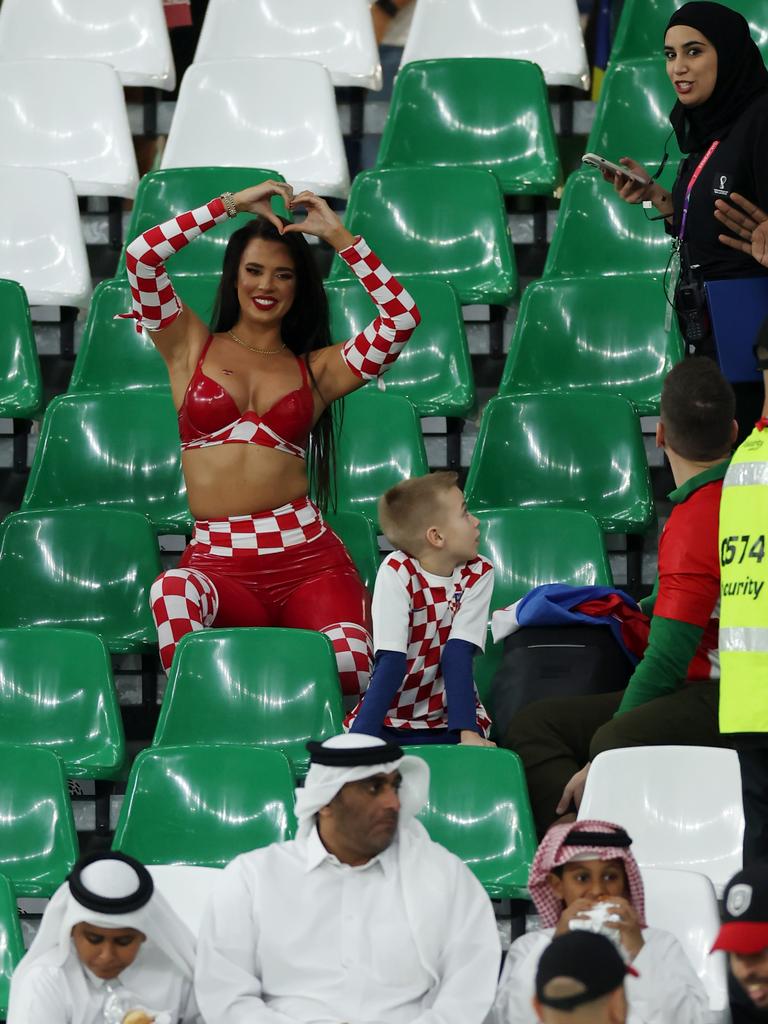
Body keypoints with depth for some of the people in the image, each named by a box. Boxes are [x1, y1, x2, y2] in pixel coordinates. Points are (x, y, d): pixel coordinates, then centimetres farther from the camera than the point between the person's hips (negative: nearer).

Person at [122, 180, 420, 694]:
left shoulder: (317, 369, 17)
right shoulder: (192, 347, 15)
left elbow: (402, 316, 6)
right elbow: (141, 256, 3)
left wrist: (339, 236, 10)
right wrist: (232, 204, 6)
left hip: (307, 553, 2)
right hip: (219, 560, -2)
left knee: (350, 667, -27)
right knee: (173, 592, -40)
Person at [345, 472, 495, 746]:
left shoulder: (478, 573, -4)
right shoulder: (397, 571, -14)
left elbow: (458, 655, -12)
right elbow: (392, 661, -19)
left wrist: (468, 732, -24)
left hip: (453, 716, 2)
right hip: (392, 719, -2)